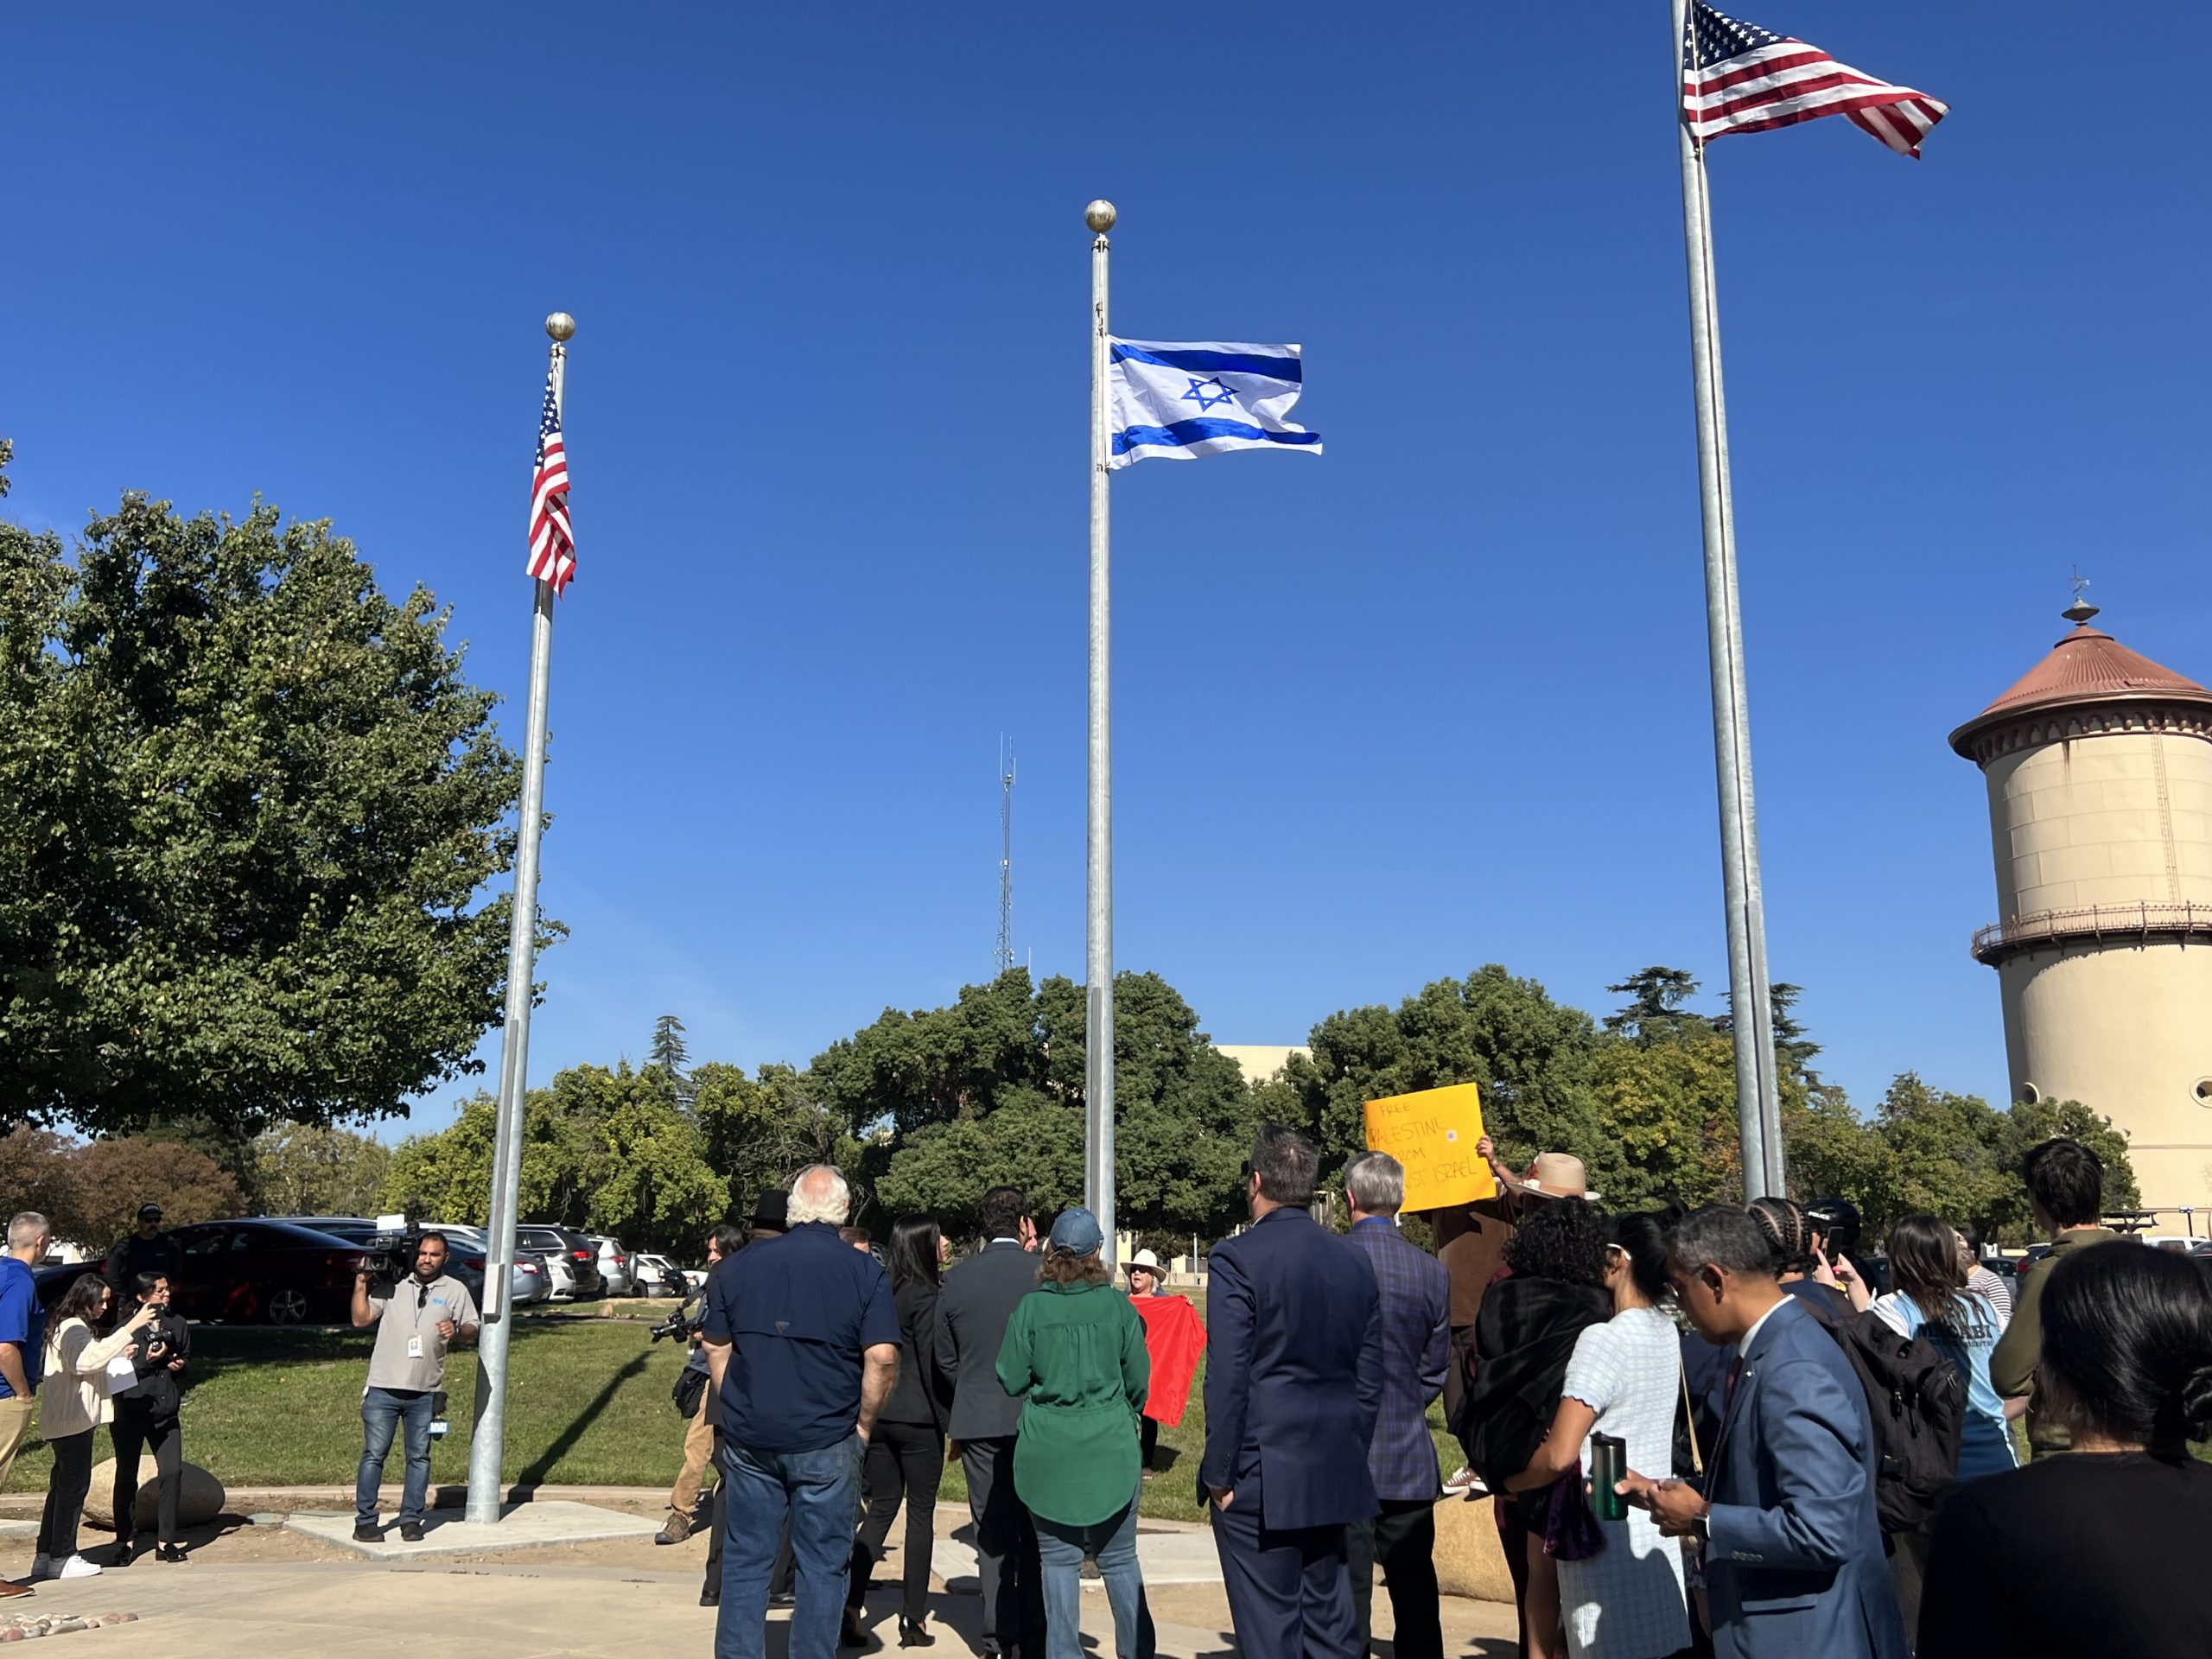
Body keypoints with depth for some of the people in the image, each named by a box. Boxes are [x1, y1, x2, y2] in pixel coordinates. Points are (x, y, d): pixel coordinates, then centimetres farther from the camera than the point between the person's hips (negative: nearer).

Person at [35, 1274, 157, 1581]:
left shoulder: (71, 1327, 21)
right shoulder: (73, 1328, -13)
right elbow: (86, 1360, -32)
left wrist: (118, 1356, 14)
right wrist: (128, 1329, -34)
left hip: (64, 1418, 11)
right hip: (74, 1418, -11)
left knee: (61, 1485, 12)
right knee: (74, 1484, -7)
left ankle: (45, 1556, 16)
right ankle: (62, 1557, -3)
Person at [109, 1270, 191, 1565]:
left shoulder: (177, 1325, 6)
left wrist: (179, 1365, -1)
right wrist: (147, 1360, -23)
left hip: (165, 1410, 3)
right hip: (130, 1410, -3)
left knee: (171, 1471, -6)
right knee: (127, 1477, 8)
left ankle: (165, 1541, 5)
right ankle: (124, 1543, 20)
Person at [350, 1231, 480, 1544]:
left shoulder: (455, 1290, 6)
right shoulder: (392, 1284, 7)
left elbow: (472, 1329, 5)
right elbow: (361, 1319, 4)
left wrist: (456, 1331, -15)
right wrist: (361, 1285, -5)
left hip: (425, 1392, 1)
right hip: (383, 1388, -1)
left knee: (419, 1457, 7)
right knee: (373, 1455, 2)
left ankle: (411, 1519, 16)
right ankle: (365, 1520, 10)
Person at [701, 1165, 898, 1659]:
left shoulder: (740, 1264, 1)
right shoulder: (864, 1271, -8)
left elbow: (714, 1344, 6)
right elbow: (882, 1357, -13)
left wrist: (738, 1407, 13)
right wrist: (863, 1424, -1)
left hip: (748, 1438, 3)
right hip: (827, 1442, -2)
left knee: (745, 1560, 13)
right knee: (822, 1565, 8)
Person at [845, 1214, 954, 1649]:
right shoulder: (926, 1297, -13)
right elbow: (934, 1364, -15)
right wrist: (951, 1421, -8)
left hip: (879, 1414, 6)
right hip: (918, 1418, -6)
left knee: (881, 1509, 12)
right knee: (921, 1514, 3)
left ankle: (850, 1604, 4)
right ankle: (914, 1619, 8)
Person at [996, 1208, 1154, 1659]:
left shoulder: (1031, 1306, -7)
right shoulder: (1117, 1306, -5)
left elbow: (1011, 1380, -3)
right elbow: (1139, 1381, 2)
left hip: (1047, 1450, 0)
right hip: (1110, 1449, 0)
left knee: (1059, 1559, 10)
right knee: (1119, 1559, 12)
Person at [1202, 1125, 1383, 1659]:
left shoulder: (1237, 1258, -11)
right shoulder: (1355, 1263, 7)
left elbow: (1226, 1379, -15)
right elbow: (1369, 1381, 10)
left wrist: (1219, 1475, -8)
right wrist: (1349, 1458, 17)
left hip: (1260, 1477, -6)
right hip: (1334, 1476, 6)